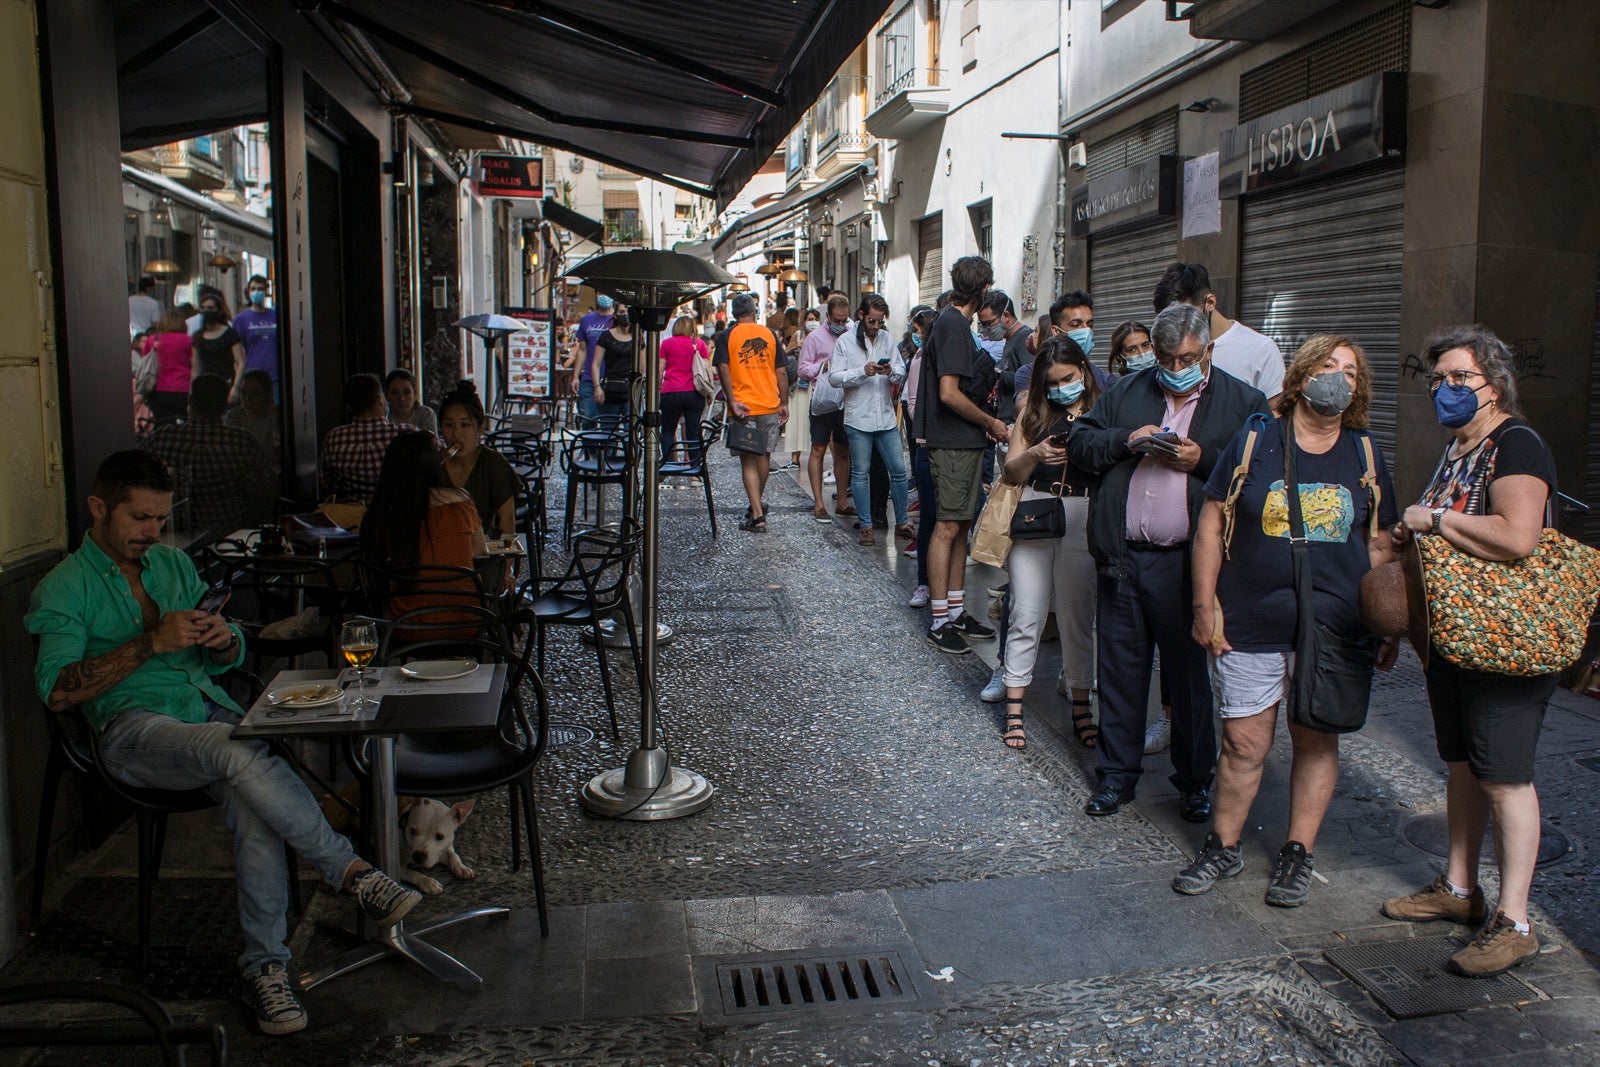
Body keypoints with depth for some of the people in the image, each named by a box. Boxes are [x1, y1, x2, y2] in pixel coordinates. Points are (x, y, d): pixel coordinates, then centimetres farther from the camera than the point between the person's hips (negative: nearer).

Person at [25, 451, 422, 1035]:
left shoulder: (175, 564, 23)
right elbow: (57, 690, -8)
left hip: (212, 711, 4)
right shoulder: (63, 588, 7)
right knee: (240, 751, -37)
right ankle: (352, 871, -33)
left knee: (253, 801, -29)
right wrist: (152, 642, -15)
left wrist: (224, 640, -1)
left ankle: (265, 965, -23)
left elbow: (230, 658, 24)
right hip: (135, 728, -4)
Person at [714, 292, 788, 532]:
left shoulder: (726, 337, 0)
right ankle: (757, 505, 32)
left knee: (748, 460, 0)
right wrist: (783, 404, 11)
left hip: (742, 408, -3)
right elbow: (781, 372, 6)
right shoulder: (769, 334, 7)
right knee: (763, 455, 17)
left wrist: (732, 401, -14)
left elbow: (723, 369, -12)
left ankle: (757, 515, -8)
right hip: (769, 405, 3)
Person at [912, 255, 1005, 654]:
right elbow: (950, 394, -22)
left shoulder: (952, 321, 15)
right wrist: (990, 423, -11)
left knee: (960, 526, 13)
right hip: (954, 444, -10)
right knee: (948, 527, -6)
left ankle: (956, 609, 22)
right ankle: (939, 621, 0)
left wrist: (985, 423, 12)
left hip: (964, 442, 10)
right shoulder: (954, 325, -15)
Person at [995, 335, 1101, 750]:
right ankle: (1014, 710, 8)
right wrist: (1033, 455, -11)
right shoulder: (1033, 412, 10)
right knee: (1026, 616, 1)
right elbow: (1011, 473, 8)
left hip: (1082, 520, -1)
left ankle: (1080, 708, 21)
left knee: (1077, 618, 7)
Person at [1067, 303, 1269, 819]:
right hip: (1122, 558, 3)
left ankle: (1195, 779, 25)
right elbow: (1078, 442, 10)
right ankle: (1117, 773, 25)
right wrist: (1126, 441, -7)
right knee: (1120, 669, 11)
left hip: (1187, 563, -3)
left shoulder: (1243, 402, 3)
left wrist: (1203, 460, -16)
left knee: (1190, 673, 8)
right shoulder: (1125, 392, 13)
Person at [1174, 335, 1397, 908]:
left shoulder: (1366, 456, 7)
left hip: (1335, 626, 2)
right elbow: (1211, 524, 1)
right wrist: (1205, 607, -4)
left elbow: (1380, 546, 12)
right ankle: (1223, 847, 22)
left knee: (1316, 740, 10)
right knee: (1244, 741, 3)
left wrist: (1388, 626, 7)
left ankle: (1299, 854, 26)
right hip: (1251, 624, -2)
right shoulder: (1254, 440, 0)